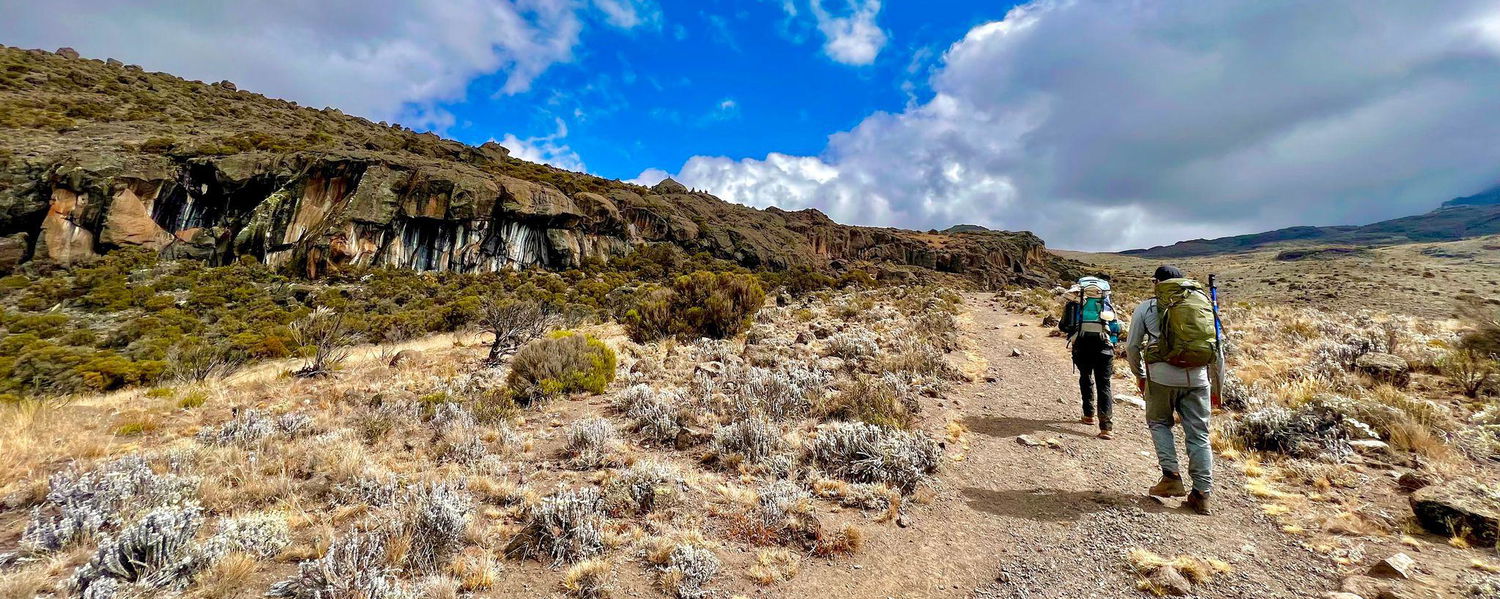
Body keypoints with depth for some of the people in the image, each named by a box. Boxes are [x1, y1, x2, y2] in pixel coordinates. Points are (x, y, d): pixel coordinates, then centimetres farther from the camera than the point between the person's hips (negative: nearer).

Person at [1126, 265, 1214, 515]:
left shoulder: (1145, 308, 6)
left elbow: (1132, 346, 4)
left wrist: (1139, 375, 19)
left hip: (1162, 376, -3)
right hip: (1197, 377, 3)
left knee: (1159, 423, 18)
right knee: (1198, 434, 9)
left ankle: (1171, 476, 6)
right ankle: (1202, 494, 11)